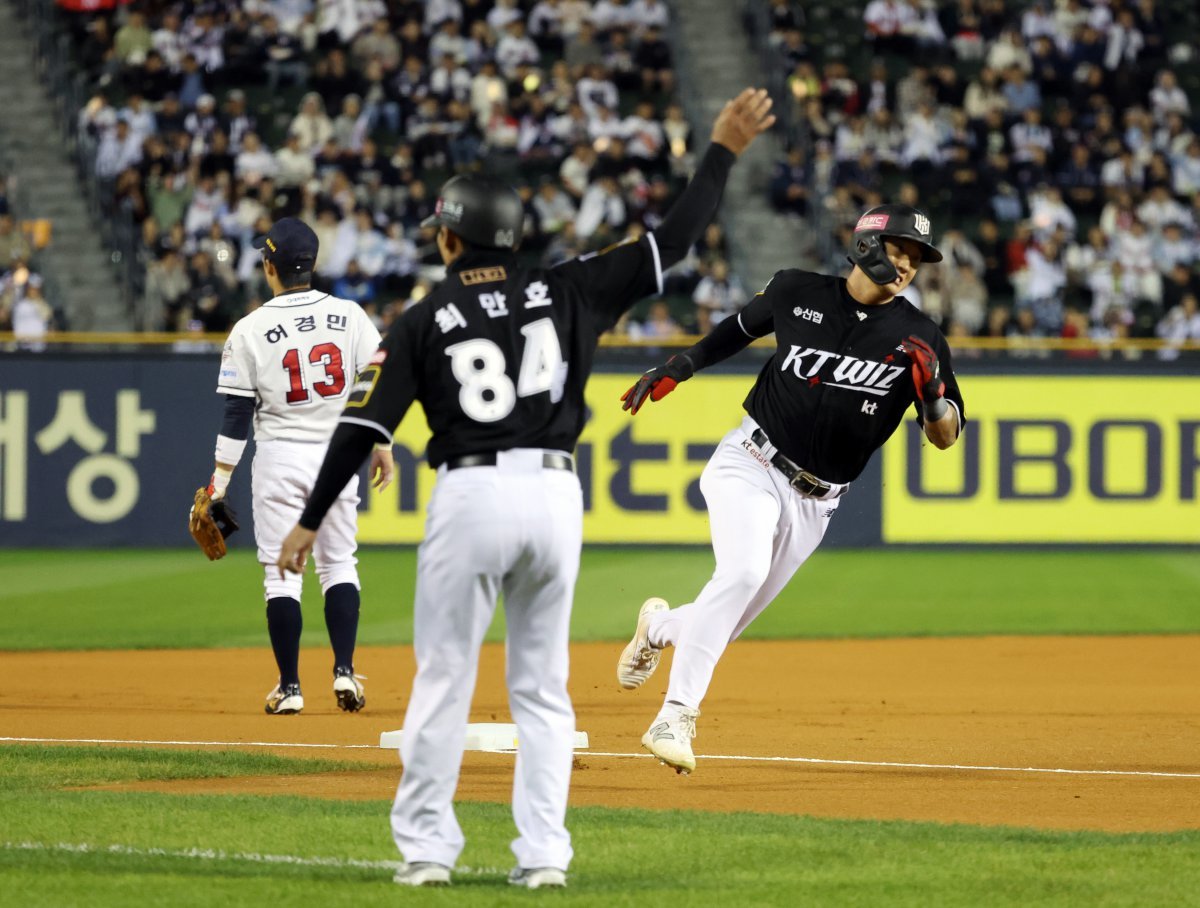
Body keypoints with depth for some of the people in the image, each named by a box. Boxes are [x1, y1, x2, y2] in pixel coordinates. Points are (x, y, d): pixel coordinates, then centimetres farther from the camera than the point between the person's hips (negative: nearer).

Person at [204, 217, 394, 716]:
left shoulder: (251, 330, -8)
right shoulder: (349, 316, -2)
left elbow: (237, 413, -7)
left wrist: (220, 481, -2)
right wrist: (382, 445, 10)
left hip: (279, 457, -2)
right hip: (338, 451, 2)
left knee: (282, 572, 4)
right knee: (338, 563, 14)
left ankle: (289, 687, 3)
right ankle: (344, 670, 1)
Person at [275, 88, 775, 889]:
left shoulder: (424, 322, 1)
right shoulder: (566, 292, 6)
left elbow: (363, 427, -2)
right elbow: (673, 242, 7)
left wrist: (310, 521, 3)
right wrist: (723, 153, 15)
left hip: (471, 498, -3)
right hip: (555, 494, 3)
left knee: (444, 679, 5)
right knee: (543, 687, 10)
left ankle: (427, 847, 6)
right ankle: (543, 854, 5)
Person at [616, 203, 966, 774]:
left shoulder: (917, 337, -2)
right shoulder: (798, 294, -2)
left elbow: (944, 436, -1)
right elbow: (743, 326, 19)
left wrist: (932, 389, -21)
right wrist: (676, 369, 15)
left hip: (814, 501, 2)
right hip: (750, 464, -2)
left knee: (722, 627, 5)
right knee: (743, 571, -30)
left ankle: (659, 627, 42)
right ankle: (675, 717, -27)